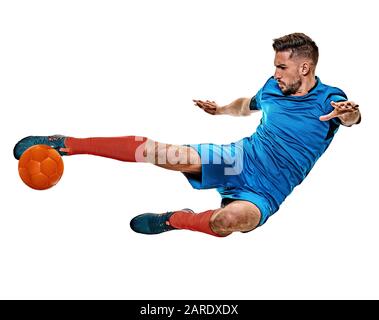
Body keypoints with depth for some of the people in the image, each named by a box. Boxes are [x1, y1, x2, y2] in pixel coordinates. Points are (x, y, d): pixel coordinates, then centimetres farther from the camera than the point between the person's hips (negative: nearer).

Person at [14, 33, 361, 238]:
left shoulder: (327, 99, -7)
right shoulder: (274, 86, 10)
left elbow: (351, 116, -31)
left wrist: (348, 113, -52)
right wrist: (220, 109, 29)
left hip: (265, 192, -5)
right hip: (240, 158, 5)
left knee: (227, 220, -42)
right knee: (155, 151, -14)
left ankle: (174, 219, -10)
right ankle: (66, 144, -7)